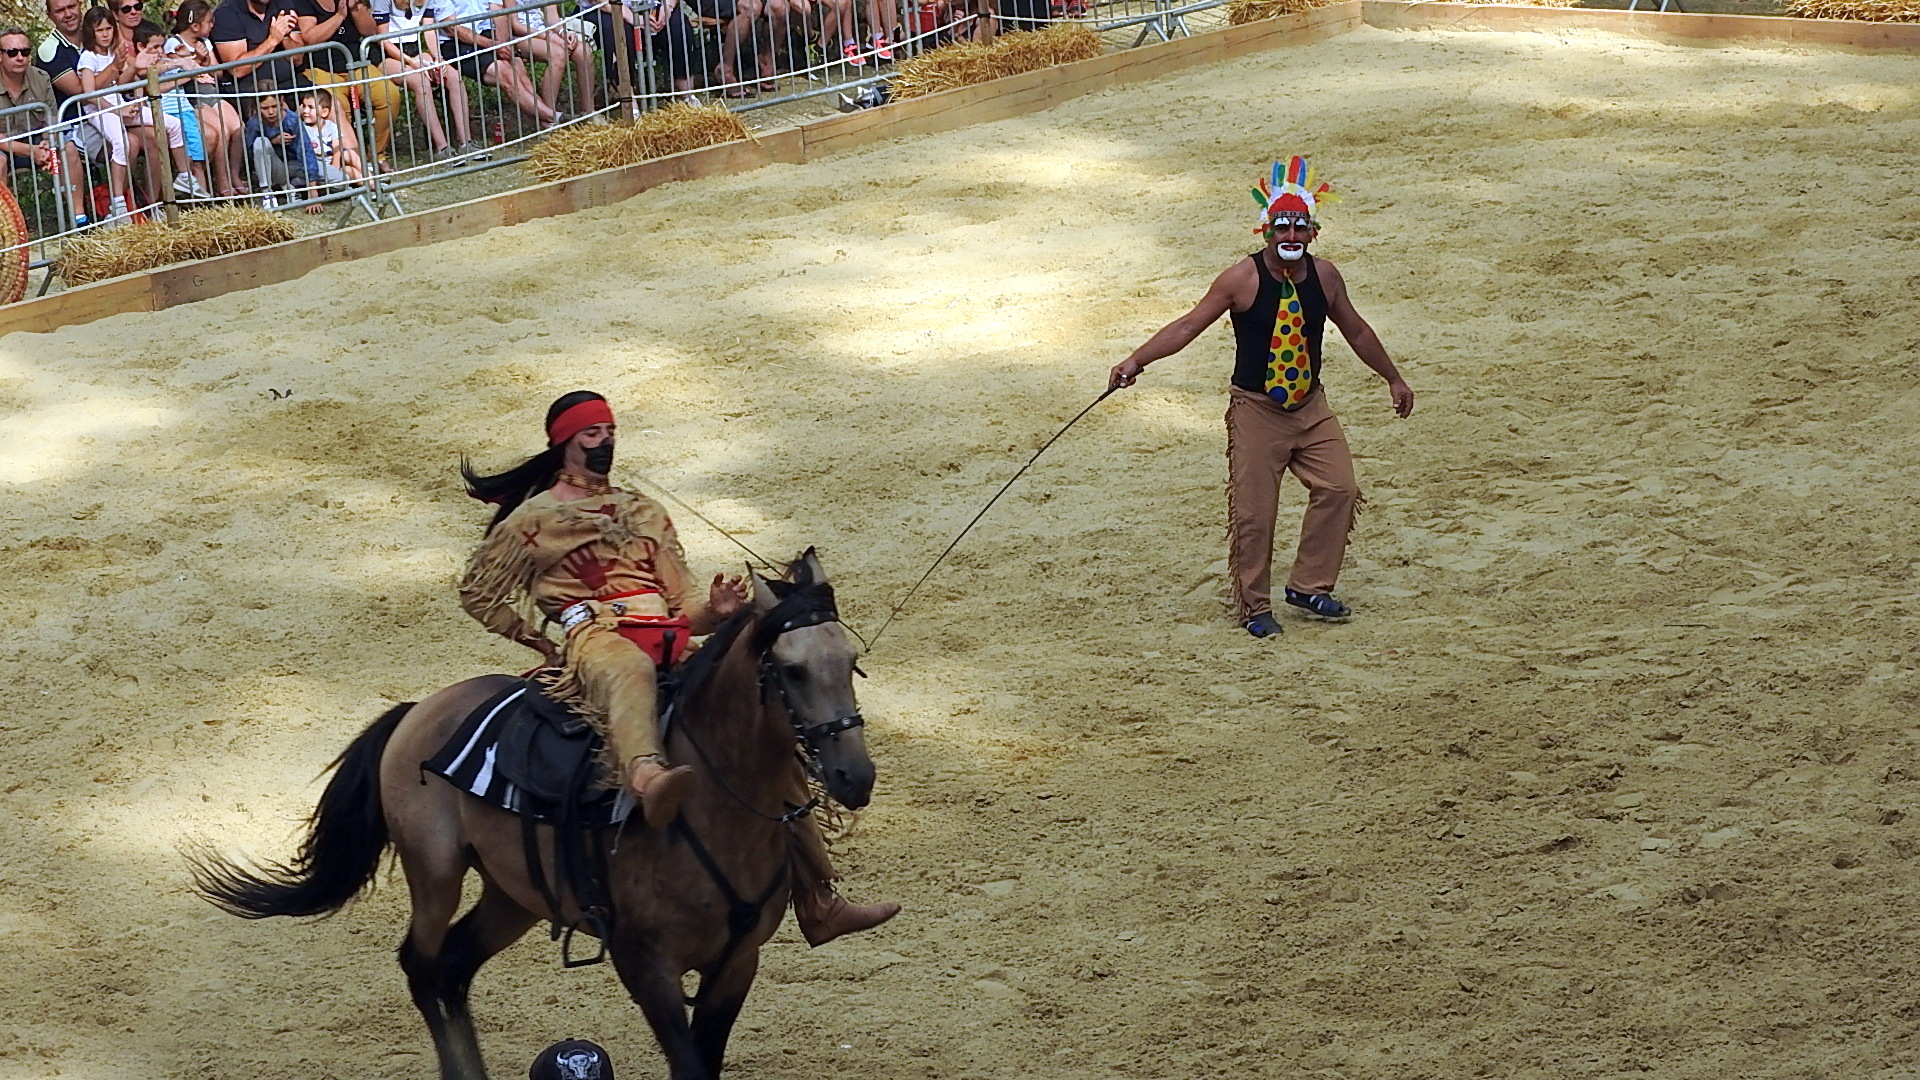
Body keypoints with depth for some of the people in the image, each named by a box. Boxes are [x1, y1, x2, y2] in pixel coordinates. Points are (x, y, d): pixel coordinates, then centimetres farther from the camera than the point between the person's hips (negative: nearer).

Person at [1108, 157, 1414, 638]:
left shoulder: (1324, 276, 0)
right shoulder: (1242, 279, -13)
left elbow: (1356, 331, 16)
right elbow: (1188, 326, -13)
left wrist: (1393, 379, 25)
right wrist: (1136, 361, -23)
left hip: (1311, 407, 4)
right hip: (1256, 410, -4)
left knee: (1338, 490, -4)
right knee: (1252, 511, -2)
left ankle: (1309, 586, 13)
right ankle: (1254, 606, 14)